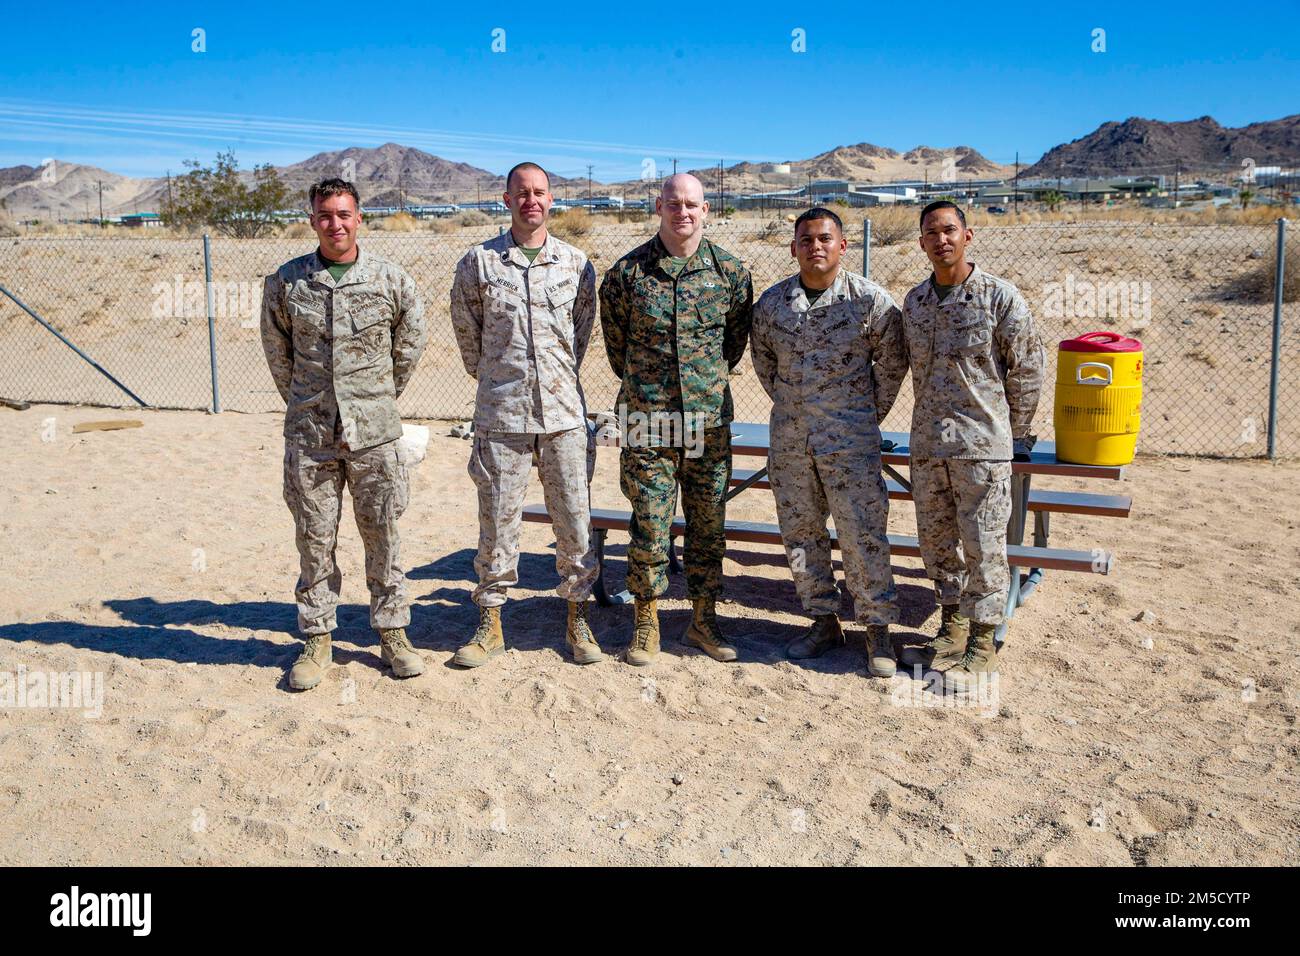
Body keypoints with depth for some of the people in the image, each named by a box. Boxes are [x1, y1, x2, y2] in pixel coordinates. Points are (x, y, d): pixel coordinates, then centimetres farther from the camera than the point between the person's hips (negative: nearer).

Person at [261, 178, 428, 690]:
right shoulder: (285, 282, 2)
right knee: (314, 539, 7)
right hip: (309, 434, 1)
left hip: (374, 434, -1)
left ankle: (392, 633, 18)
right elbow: (277, 350, 14)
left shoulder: (391, 278, -1)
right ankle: (317, 638, 19)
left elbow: (410, 344, 11)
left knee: (382, 534, 6)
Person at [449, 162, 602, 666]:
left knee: (575, 520, 5)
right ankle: (489, 623, 18)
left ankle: (578, 620, 19)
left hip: (564, 413, 1)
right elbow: (465, 329, 11)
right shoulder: (479, 261, 1)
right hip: (500, 414, -1)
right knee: (497, 523, 5)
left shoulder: (576, 263, 6)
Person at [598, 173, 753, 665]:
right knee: (649, 524, 2)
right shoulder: (627, 272, -3)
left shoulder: (731, 271, 2)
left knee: (708, 524, 9)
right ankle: (646, 621, 17)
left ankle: (703, 619, 23)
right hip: (648, 421, -2)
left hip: (710, 420, 2)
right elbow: (615, 340, 11)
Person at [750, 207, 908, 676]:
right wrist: (790, 406, 14)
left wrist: (871, 416, 5)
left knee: (863, 533, -3)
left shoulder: (871, 299, -6)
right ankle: (824, 622, 24)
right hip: (789, 440, 4)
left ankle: (878, 630, 9)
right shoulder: (771, 302, 3)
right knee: (800, 532, 9)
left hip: (850, 440, -4)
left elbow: (893, 362, 4)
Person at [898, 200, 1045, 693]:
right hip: (927, 444, 5)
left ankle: (982, 647, 12)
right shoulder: (913, 301, 8)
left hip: (983, 444, -5)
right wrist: (931, 421, 16)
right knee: (936, 541, 13)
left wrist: (1015, 433, 4)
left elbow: (1028, 368, 0)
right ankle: (952, 629, 29)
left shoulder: (1000, 296, -6)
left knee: (983, 545, 0)